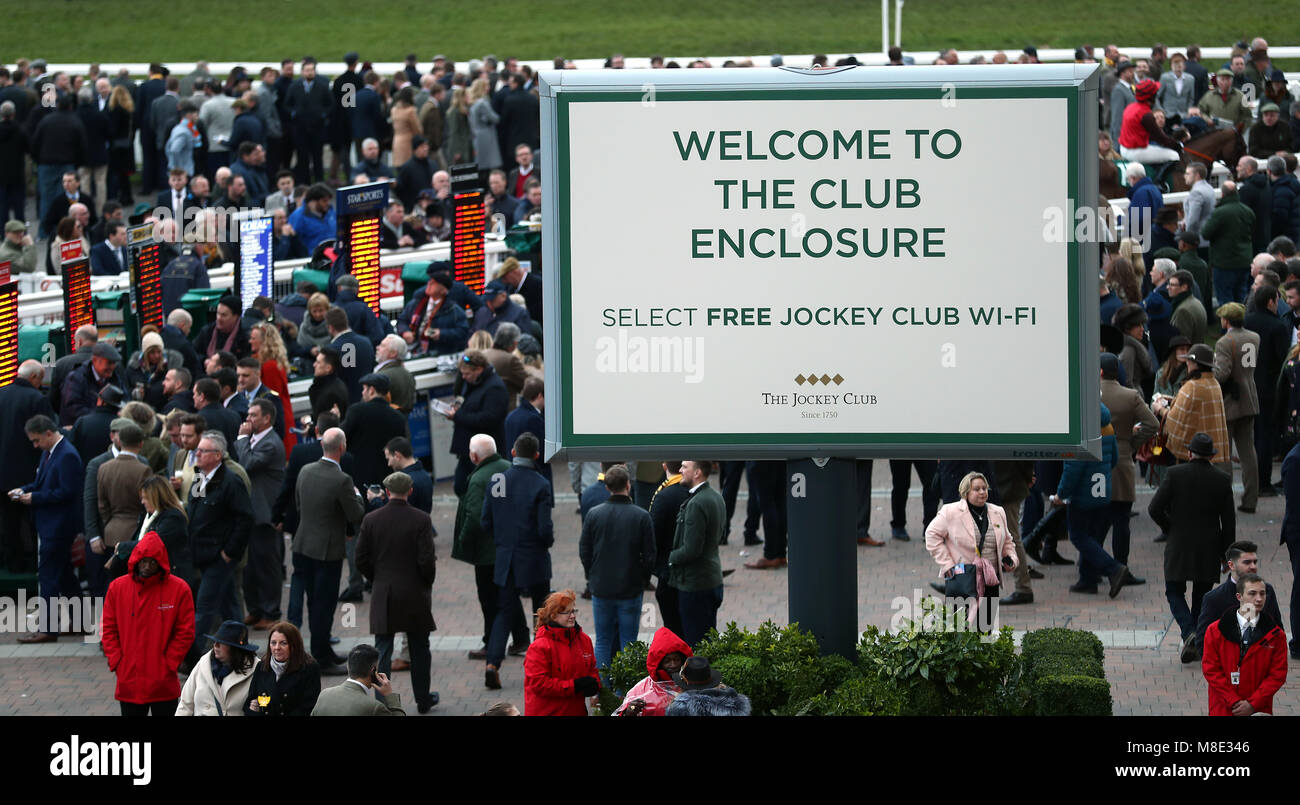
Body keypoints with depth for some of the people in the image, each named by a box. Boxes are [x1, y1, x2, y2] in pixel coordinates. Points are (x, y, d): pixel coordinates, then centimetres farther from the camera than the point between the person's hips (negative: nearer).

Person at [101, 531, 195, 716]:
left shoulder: (179, 589, -4)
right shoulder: (117, 588, 3)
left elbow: (185, 632, -2)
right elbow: (108, 629, 7)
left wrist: (169, 664, -8)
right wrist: (116, 662, -3)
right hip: (128, 684, 2)